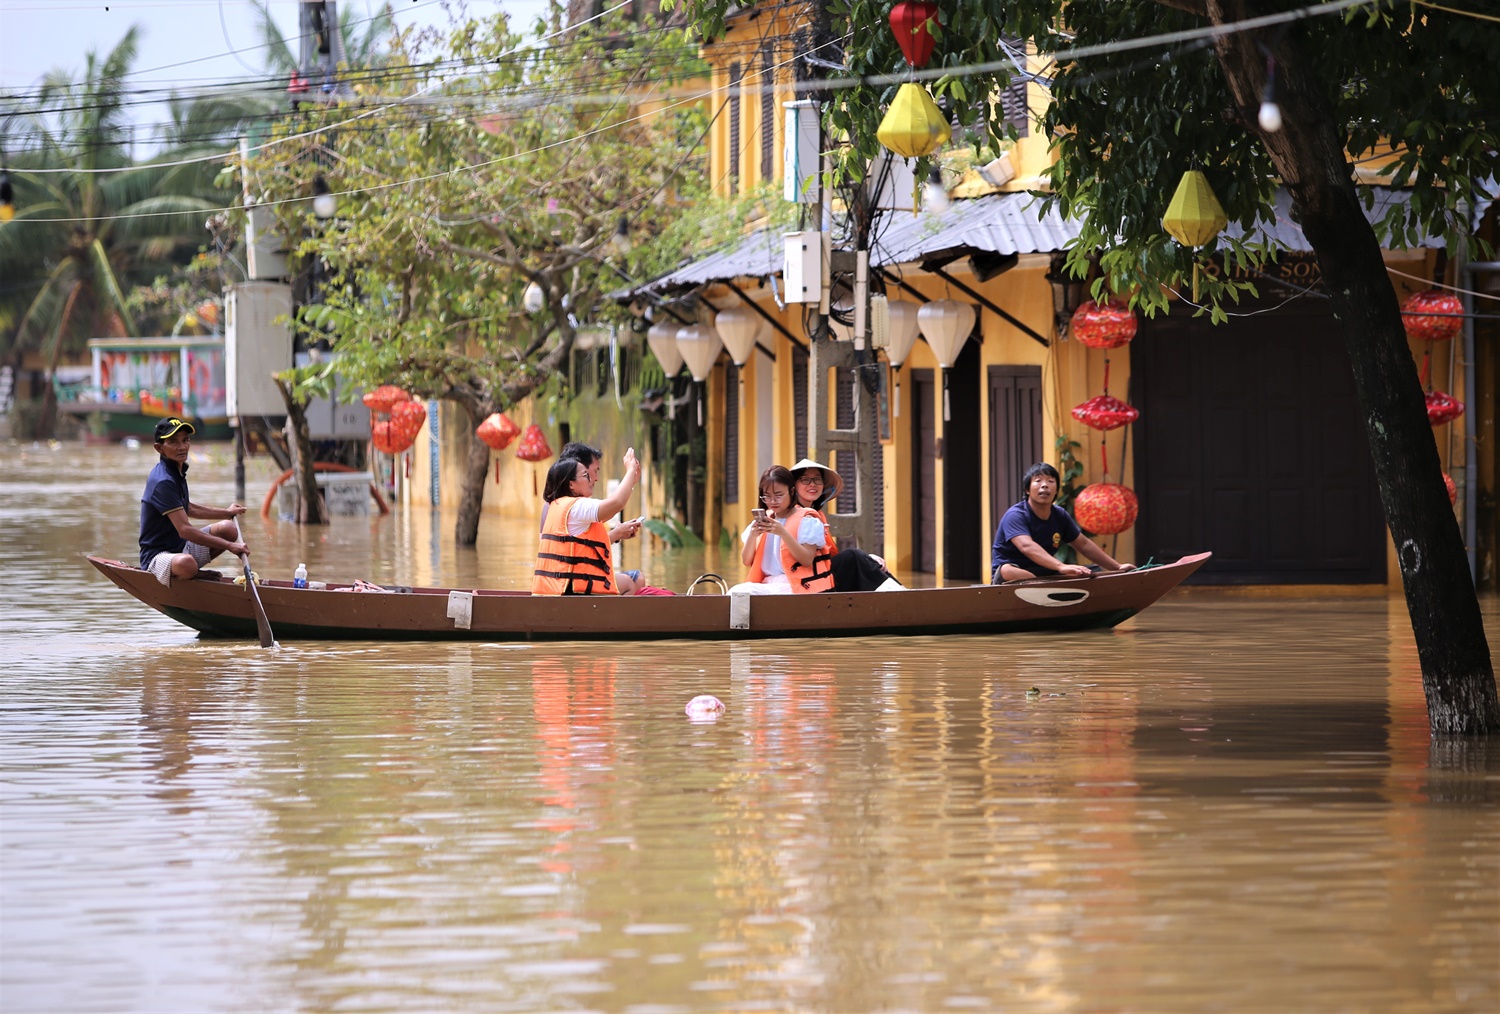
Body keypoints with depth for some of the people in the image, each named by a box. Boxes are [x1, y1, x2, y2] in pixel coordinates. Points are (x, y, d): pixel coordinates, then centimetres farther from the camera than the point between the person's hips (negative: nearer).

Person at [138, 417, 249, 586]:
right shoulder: (163, 482, -23)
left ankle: (194, 572, 8)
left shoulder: (178, 471, 9)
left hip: (181, 547, 10)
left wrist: (226, 512, 37)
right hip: (158, 556, -10)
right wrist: (229, 546, -27)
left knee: (229, 529, 7)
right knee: (185, 563, -42)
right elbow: (184, 530, -29)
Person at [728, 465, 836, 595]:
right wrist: (752, 535, -7)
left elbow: (807, 560, -11)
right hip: (767, 585, 5)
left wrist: (783, 533, -21)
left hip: (795, 587, -5)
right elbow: (746, 561, 13)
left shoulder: (805, 520, 1)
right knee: (736, 592, -27)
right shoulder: (763, 520, 16)